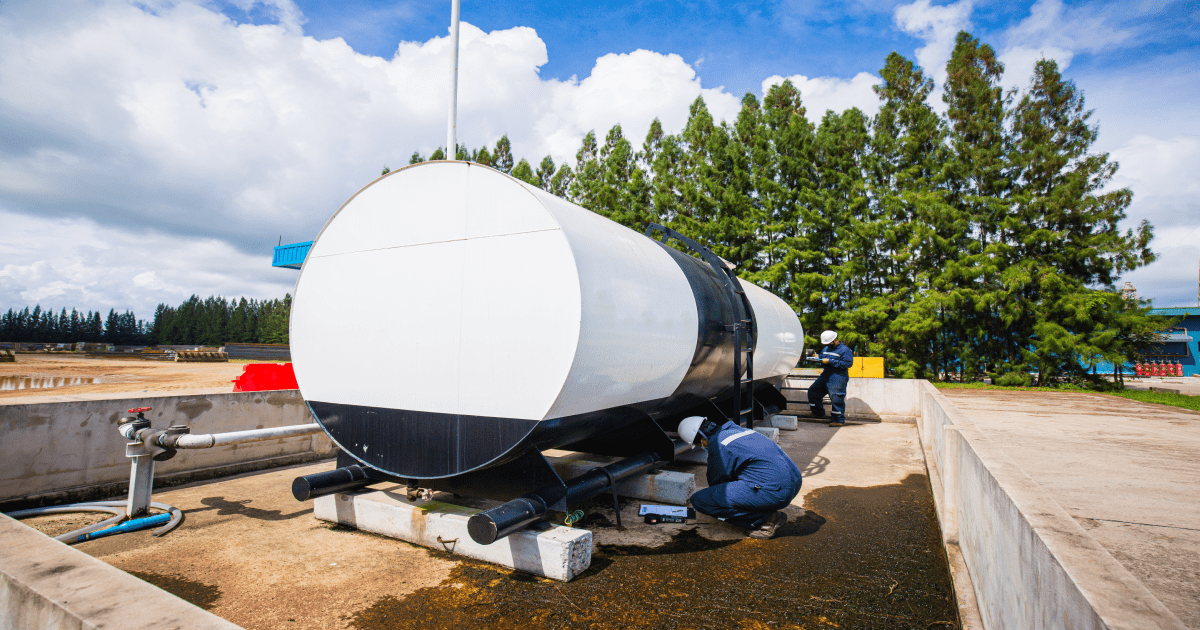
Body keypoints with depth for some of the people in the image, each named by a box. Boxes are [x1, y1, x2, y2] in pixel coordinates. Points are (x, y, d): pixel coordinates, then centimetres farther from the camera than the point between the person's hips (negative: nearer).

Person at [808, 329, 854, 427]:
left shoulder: (845, 350, -6)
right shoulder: (826, 348, 19)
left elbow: (848, 363, -16)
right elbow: (821, 356, 29)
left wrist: (830, 361, -19)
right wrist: (818, 357, 2)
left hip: (838, 377, -8)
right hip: (825, 375, 8)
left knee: (836, 397, -13)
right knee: (813, 391, 8)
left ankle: (839, 420, -5)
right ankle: (818, 413, 22)